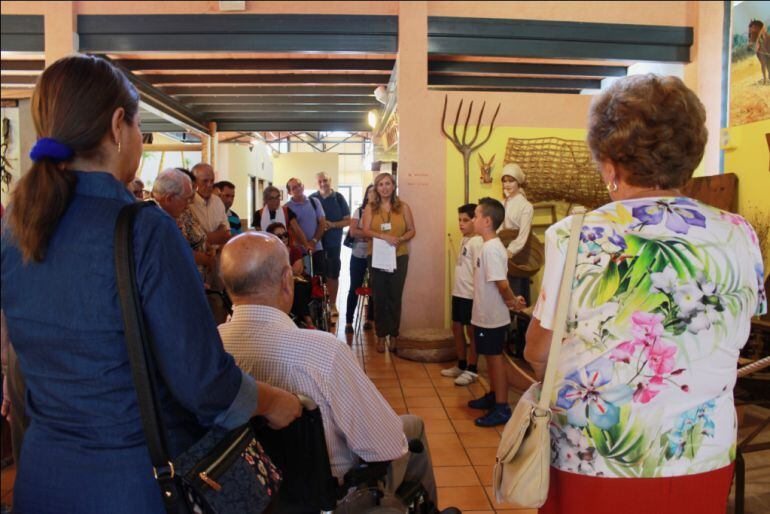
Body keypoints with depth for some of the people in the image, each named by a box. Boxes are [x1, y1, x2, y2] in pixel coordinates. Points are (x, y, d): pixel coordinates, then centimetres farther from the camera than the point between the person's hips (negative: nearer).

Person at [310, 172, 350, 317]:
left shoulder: (339, 198, -1)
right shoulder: (312, 199, 0)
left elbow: (347, 221, 0)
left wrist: (332, 225, -16)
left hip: (334, 242, 0)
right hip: (316, 242, 0)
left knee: (333, 274, 6)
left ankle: (332, 304, 17)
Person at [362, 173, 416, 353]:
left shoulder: (403, 207, 4)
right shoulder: (370, 208, 4)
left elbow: (412, 230, 5)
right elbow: (366, 231, -7)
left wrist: (399, 239, -14)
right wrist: (385, 237, -22)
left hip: (399, 257, 0)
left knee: (395, 297, 5)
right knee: (379, 297, 5)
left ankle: (393, 335, 16)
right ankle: (381, 336, 14)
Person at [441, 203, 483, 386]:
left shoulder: (476, 242, -16)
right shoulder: (464, 240, 11)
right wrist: (456, 289, 16)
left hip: (470, 294, -9)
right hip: (458, 292, 9)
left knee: (471, 331, 3)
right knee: (457, 329, 16)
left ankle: (472, 370, 16)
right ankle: (461, 366, 30)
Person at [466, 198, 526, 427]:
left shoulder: (491, 249, -23)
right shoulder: (489, 246, 8)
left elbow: (502, 284, -25)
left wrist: (513, 301, -10)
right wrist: (512, 302, 5)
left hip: (492, 318, -9)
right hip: (485, 316, 9)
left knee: (495, 359, 1)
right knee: (490, 357, 20)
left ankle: (502, 409, 12)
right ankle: (493, 396, 35)